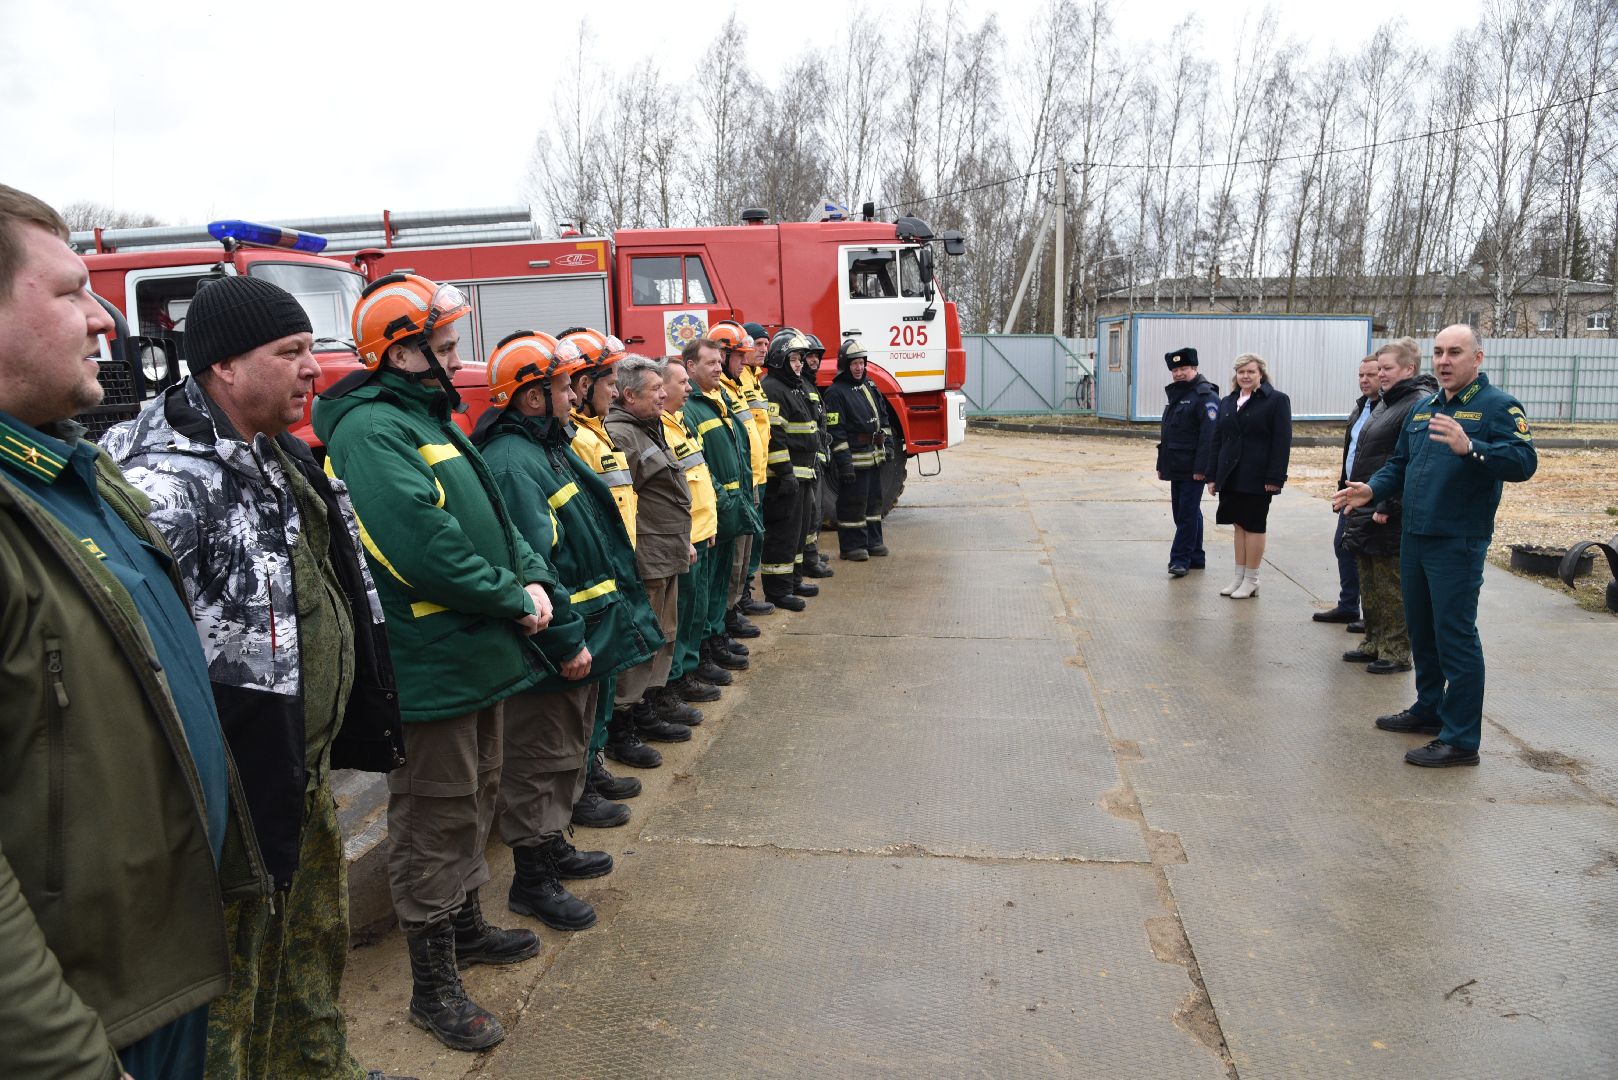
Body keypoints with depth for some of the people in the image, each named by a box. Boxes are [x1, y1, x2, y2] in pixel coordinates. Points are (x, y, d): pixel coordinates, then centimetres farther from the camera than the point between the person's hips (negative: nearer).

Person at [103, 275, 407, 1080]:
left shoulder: (283, 457, 7)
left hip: (307, 766, 10)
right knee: (230, 979, 9)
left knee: (315, 937, 26)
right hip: (239, 792, -10)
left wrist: (358, 729, 24)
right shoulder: (167, 485, -24)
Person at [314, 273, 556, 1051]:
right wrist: (513, 599, -18)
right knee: (435, 818, 3)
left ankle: (464, 925, 42)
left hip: (480, 652, 10)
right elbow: (423, 546, -28)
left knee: (474, 798, 23)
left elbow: (492, 517, 13)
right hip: (432, 665, -10)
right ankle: (432, 986, 18)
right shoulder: (370, 428, -18)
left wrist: (535, 578, -3)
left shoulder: (428, 418, 14)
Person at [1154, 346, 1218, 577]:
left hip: (1193, 469, -9)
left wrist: (1201, 468, -24)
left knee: (1187, 513, -6)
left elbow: (1209, 435, -19)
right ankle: (1195, 557, 23)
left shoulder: (1205, 396, -12)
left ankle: (1180, 559, -2)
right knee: (1183, 512, 14)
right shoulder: (1175, 395, 18)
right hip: (1177, 467, 9)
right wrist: (1162, 465, 19)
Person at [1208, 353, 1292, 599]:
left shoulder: (1277, 401, -4)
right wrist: (1213, 476, 7)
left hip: (1257, 477, -5)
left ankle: (1251, 581, 11)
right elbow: (1217, 440, 12)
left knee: (1254, 527, 2)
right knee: (1239, 525, 11)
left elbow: (1282, 442, -10)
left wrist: (1274, 478, -16)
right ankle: (1239, 577, 19)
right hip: (1230, 476, 5)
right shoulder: (1227, 403, 13)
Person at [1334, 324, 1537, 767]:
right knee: (1421, 630, 18)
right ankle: (1429, 709, 35)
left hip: (1458, 543, -8)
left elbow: (1523, 461, -21)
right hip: (1414, 538, 8)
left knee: (1455, 636, -5)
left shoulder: (1498, 406, -9)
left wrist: (1469, 448, -37)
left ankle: (1461, 739, 2)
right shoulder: (1422, 407, 14)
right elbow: (1400, 462, 21)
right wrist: (1372, 489, 2)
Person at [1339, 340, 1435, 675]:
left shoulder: (1419, 404, -15)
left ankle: (1397, 651, 9)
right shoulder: (1386, 402, 16)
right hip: (1367, 507, 10)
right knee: (1369, 581, 16)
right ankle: (1374, 642, 27)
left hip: (1392, 513, -10)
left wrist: (1388, 506, -22)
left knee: (1391, 585, -1)